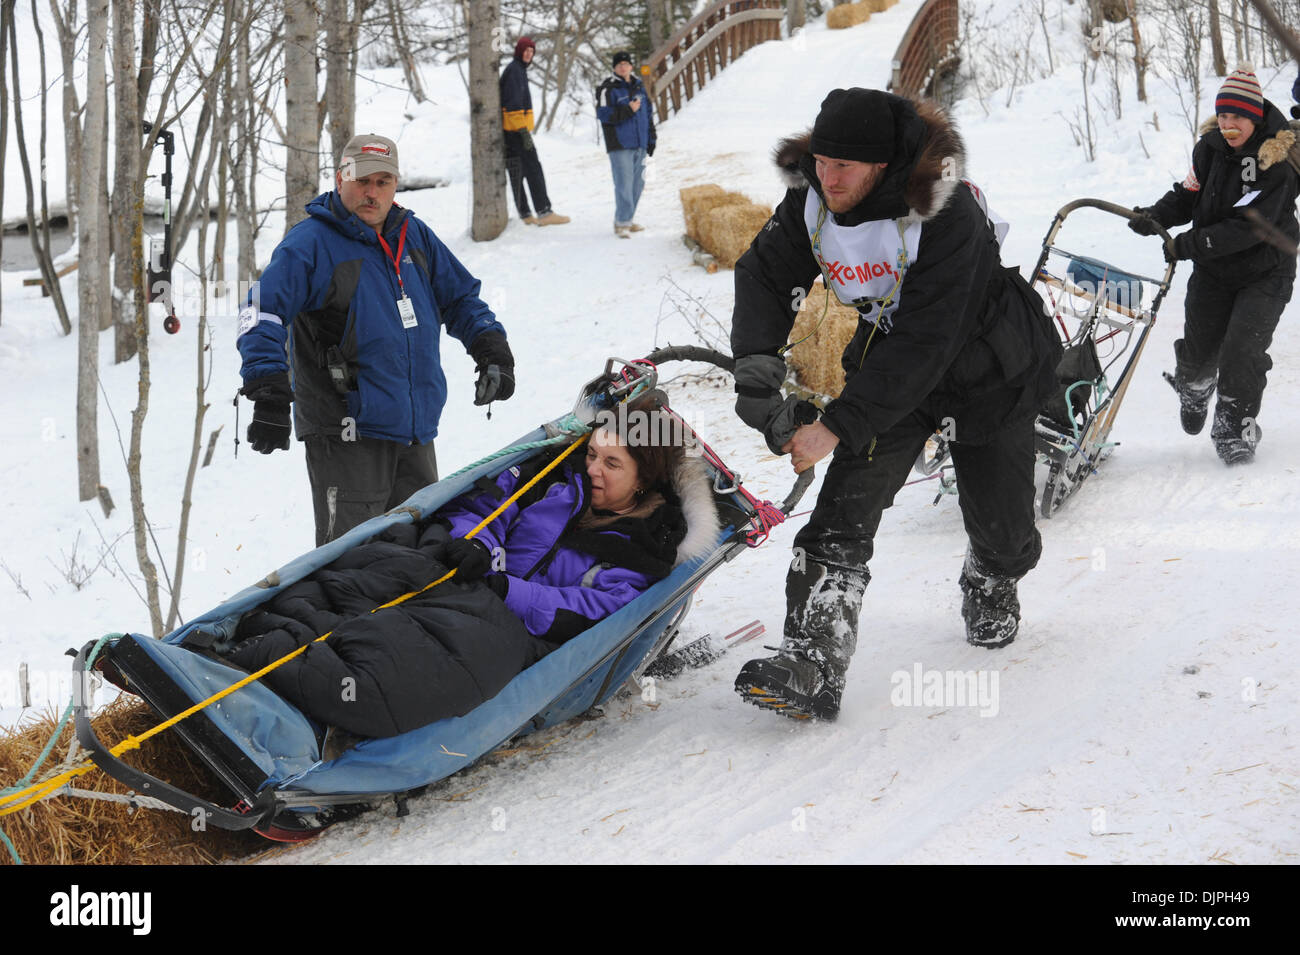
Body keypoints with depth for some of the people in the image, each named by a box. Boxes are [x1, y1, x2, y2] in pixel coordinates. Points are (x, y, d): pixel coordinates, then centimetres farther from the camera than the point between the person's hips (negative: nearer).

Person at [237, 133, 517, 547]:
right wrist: (269, 392, -28)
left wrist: (492, 350, 7)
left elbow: (461, 297, 22)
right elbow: (263, 314, -16)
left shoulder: (415, 237, 12)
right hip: (347, 435, -6)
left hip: (416, 435, 6)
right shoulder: (310, 242, -8)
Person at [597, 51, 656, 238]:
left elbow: (648, 113, 19)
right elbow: (603, 114, -15)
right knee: (624, 184, -11)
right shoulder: (608, 89, -6)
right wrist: (628, 110, -19)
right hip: (620, 146, -7)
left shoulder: (639, 85, 14)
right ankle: (622, 223, -8)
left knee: (637, 183, 10)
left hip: (640, 145, 7)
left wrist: (651, 138, 16)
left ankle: (628, 218, 21)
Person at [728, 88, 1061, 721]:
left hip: (984, 370, -4)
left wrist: (838, 425, -39)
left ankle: (991, 586, 47)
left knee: (999, 521, 9)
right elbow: (766, 275, -6)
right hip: (887, 365, 4)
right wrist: (757, 367, -25)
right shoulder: (811, 200, -16)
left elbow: (925, 344, -37)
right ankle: (812, 665, -23)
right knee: (847, 507, -15)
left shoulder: (946, 216, -35)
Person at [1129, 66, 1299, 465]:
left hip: (1265, 271, -4)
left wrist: (1189, 245, -31)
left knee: (1242, 350, -15)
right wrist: (1156, 216, -18)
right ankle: (1194, 388, 43)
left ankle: (1236, 428, 3)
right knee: (1199, 347, 7)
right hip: (1213, 269, 4)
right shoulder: (1211, 147, -4)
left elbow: (1250, 226, -28)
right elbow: (1189, 195, 3)